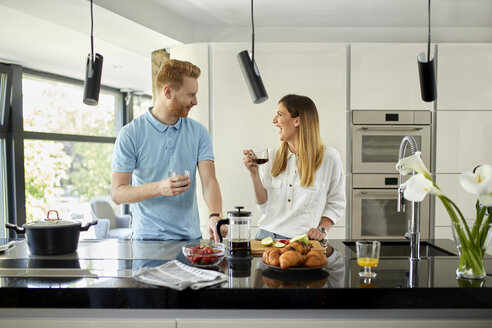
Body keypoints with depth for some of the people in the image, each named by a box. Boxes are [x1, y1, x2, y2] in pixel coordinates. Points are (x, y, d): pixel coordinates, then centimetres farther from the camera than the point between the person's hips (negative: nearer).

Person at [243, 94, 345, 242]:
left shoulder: (329, 157, 0)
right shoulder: (272, 157, 8)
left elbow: (336, 204, 7)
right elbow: (264, 205, 6)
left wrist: (322, 229, -6)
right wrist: (254, 173, -3)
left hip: (303, 240, -2)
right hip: (268, 235, 3)